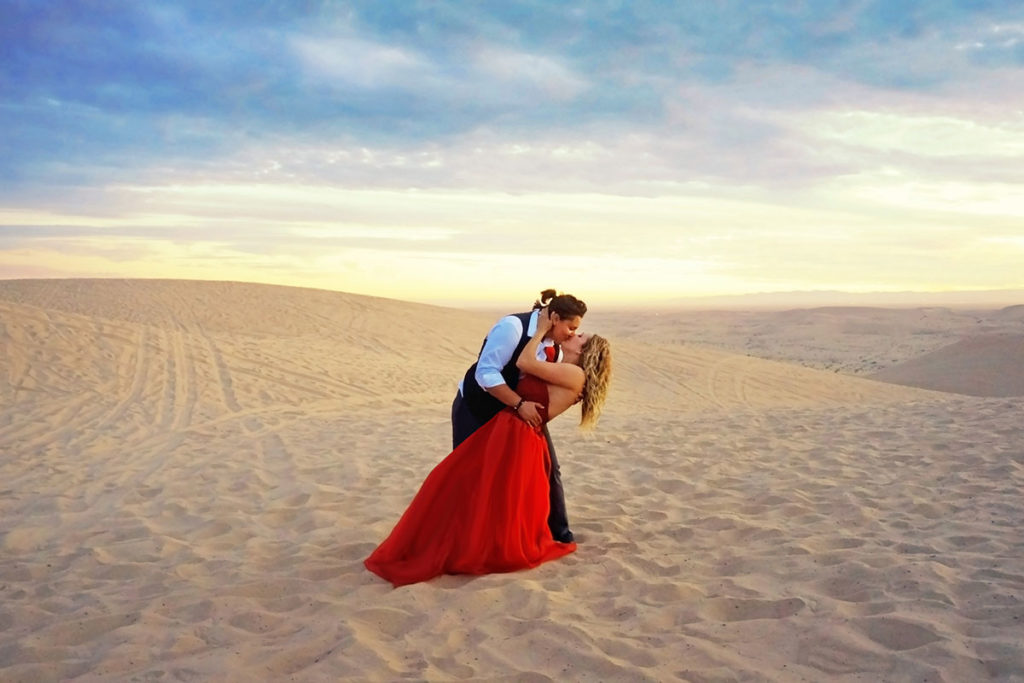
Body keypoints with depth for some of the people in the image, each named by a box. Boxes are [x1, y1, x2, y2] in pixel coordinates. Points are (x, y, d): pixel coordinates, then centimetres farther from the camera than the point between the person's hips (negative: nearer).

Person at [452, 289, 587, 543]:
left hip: (511, 411, 6)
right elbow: (485, 373, -33)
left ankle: (557, 530, 19)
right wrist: (520, 404, -36)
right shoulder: (513, 327, -30)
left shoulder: (554, 347, -6)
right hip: (475, 408, -6)